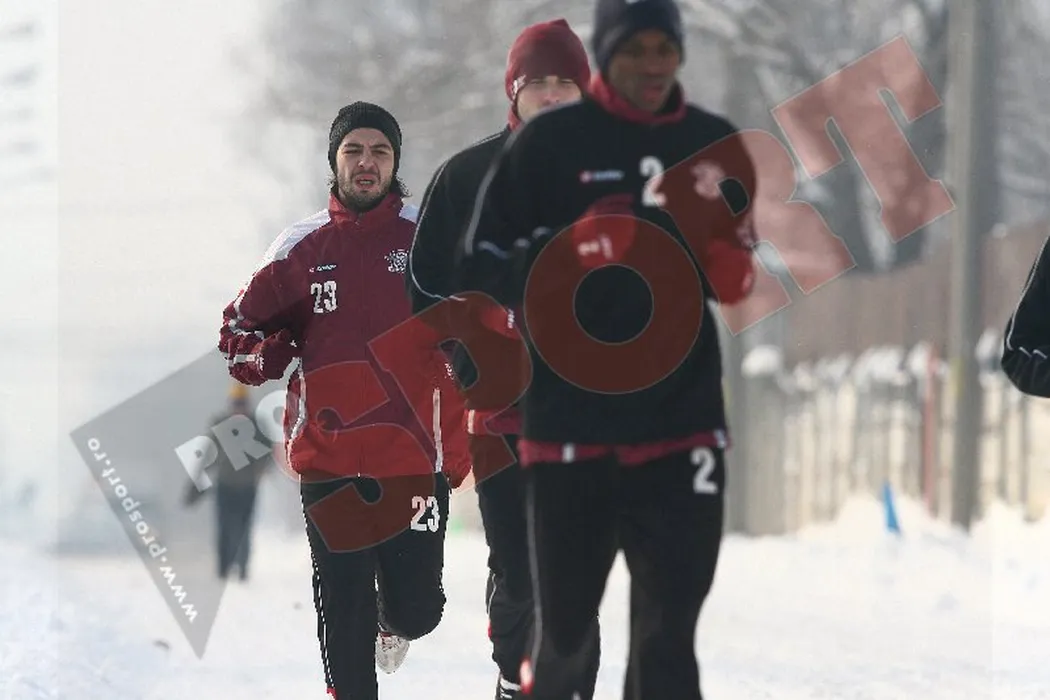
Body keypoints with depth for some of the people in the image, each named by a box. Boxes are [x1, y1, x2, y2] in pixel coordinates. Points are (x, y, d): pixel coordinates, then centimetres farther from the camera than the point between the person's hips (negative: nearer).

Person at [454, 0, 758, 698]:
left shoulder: (715, 145, 8)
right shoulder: (549, 143, -2)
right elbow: (481, 266, -1)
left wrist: (731, 267, -6)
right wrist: (566, 251, -19)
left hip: (683, 431, 2)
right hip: (570, 432, -2)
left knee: (668, 633, -2)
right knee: (566, 625, 5)